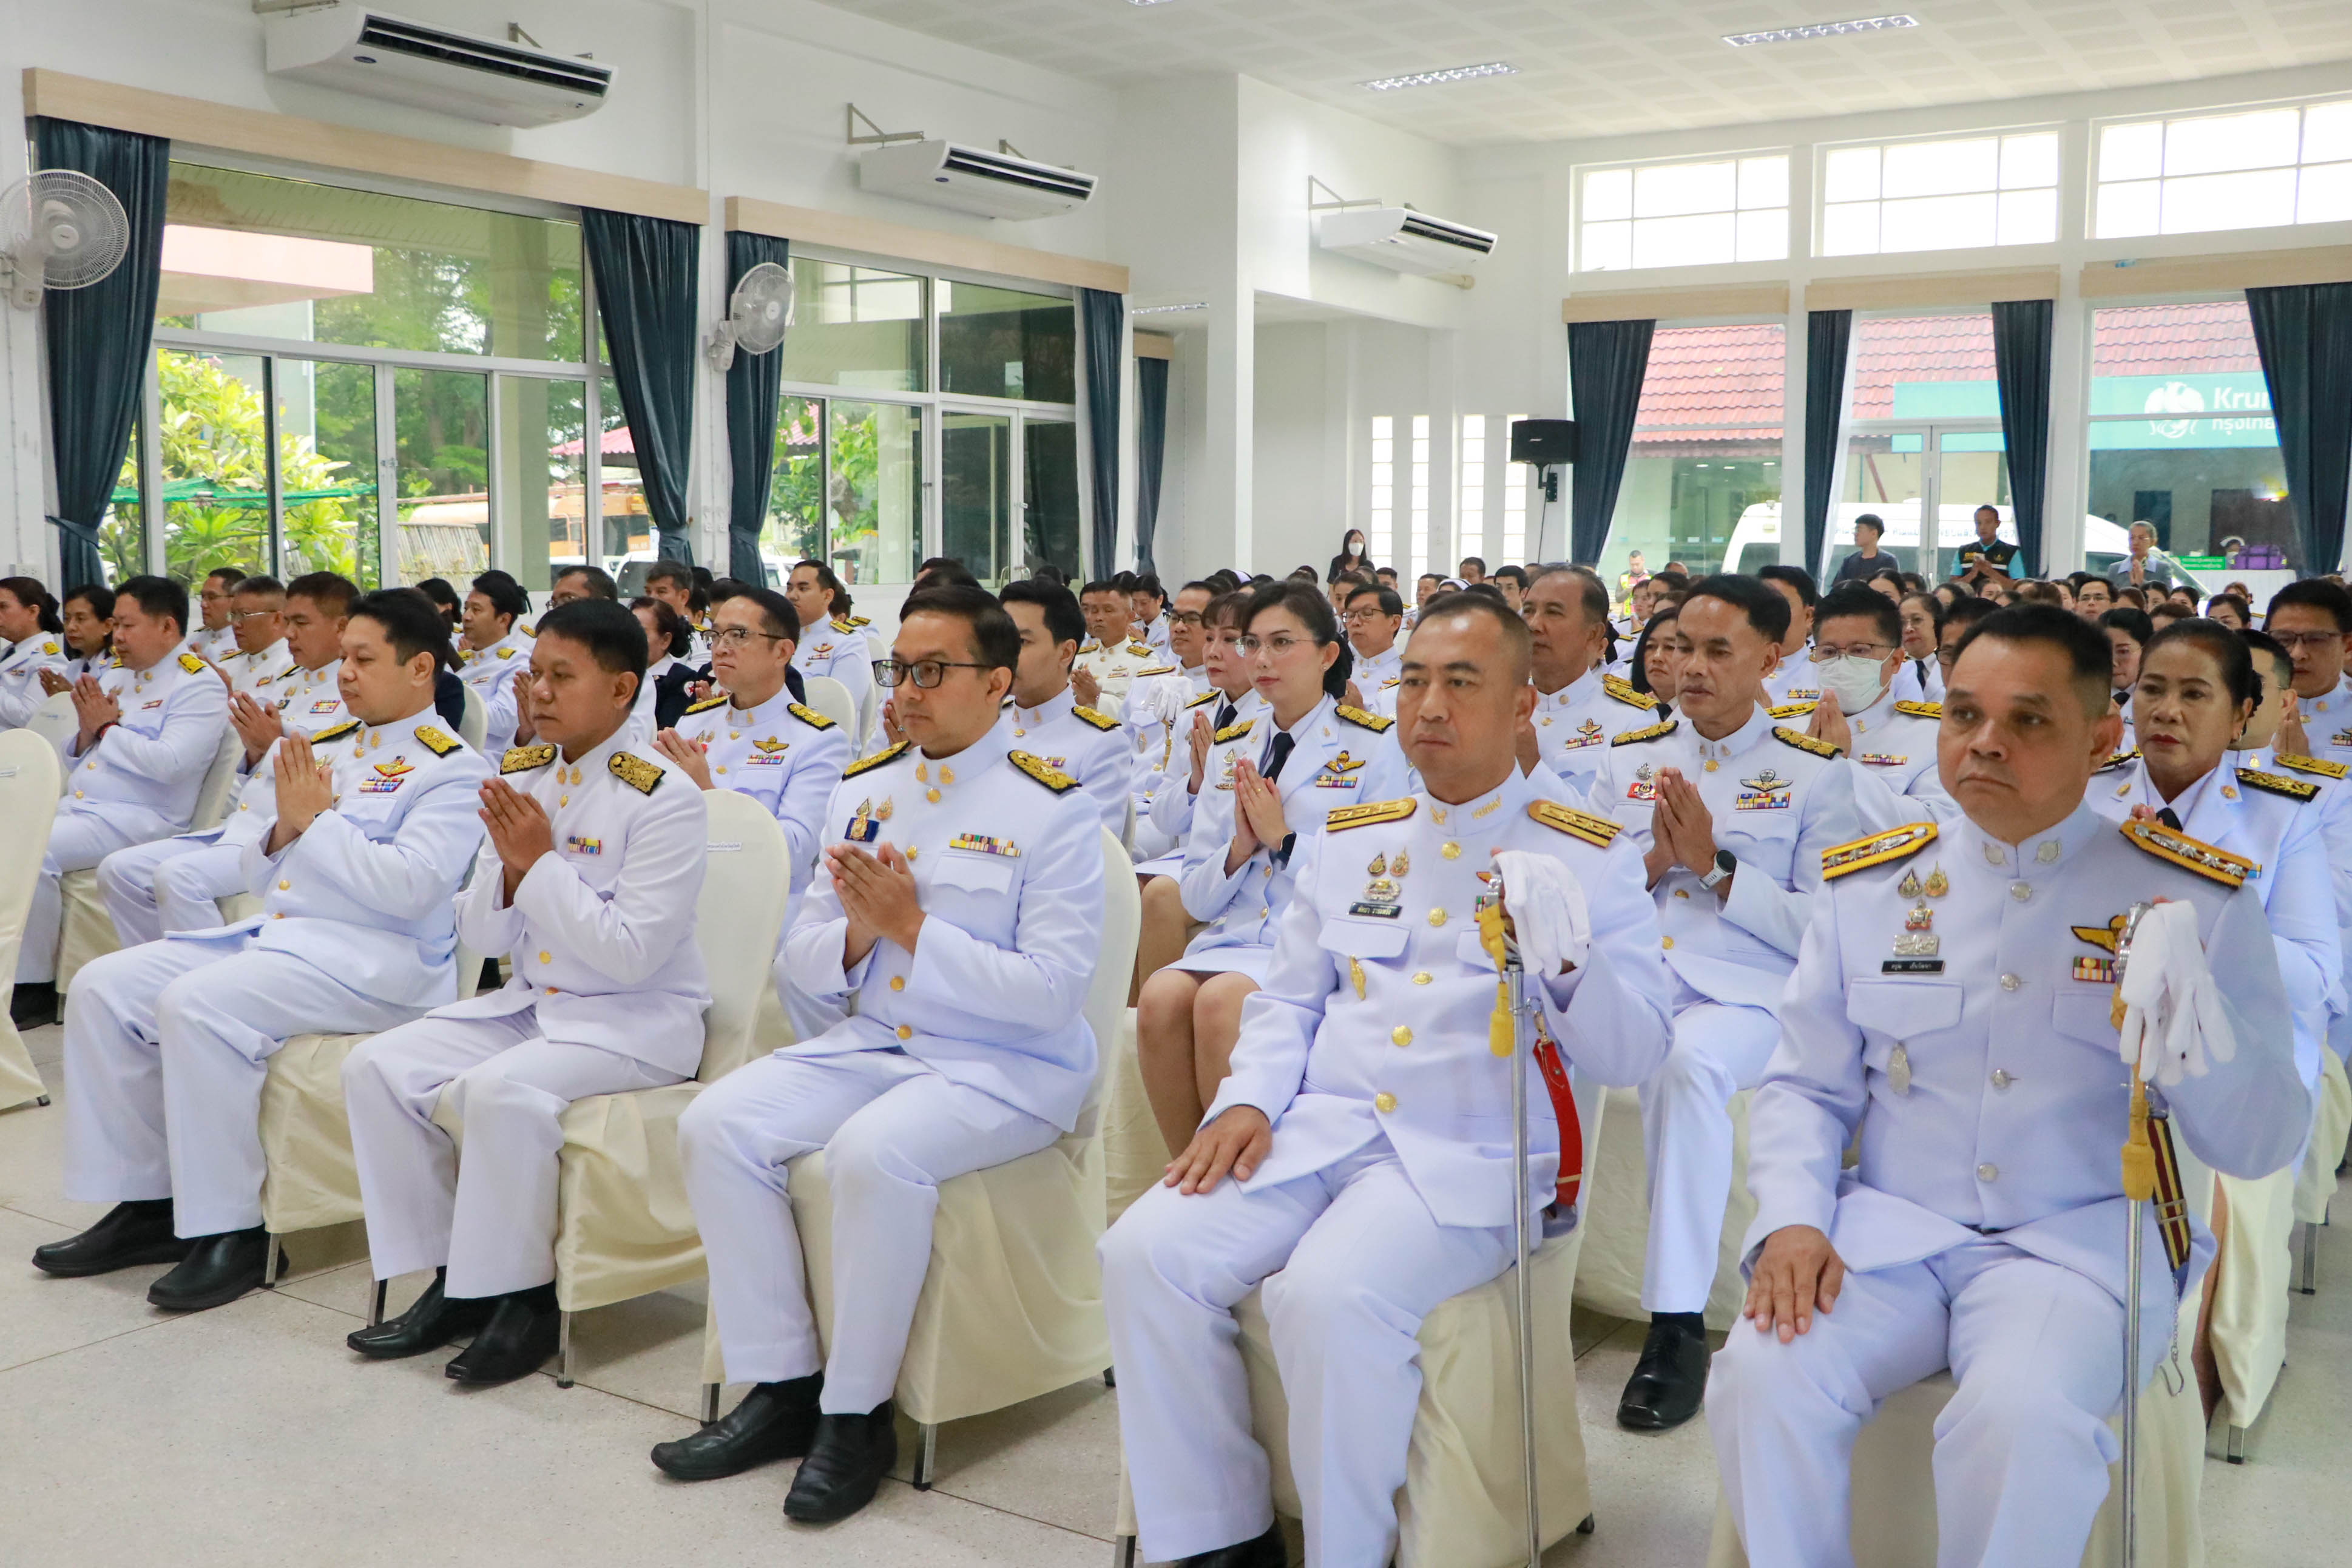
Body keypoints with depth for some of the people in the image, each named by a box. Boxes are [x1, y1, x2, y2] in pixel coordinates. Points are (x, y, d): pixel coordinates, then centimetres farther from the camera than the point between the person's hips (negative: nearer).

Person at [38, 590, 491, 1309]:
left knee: (198, 1004, -29)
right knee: (105, 987, -3)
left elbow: (408, 888, -20)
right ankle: (146, 1204, 5)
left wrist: (318, 820, -13)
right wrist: (284, 829, -2)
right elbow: (252, 873, 19)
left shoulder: (451, 770, -6)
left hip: (375, 956, -9)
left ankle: (231, 1230, -17)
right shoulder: (317, 749, 17)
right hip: (275, 929, 9)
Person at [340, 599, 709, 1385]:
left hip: (637, 1020, -7)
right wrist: (507, 867, -11)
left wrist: (541, 862, -18)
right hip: (529, 1000, 8)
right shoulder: (522, 777, 6)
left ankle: (522, 1295, -10)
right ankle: (451, 1281, 2)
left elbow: (632, 954, -20)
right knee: (376, 1068, -7)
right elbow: (480, 936, 9)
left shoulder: (665, 797, -13)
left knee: (498, 1090, -31)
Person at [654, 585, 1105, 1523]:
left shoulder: (1052, 810, -8)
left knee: (874, 1153, -32)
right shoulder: (863, 792, 11)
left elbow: (1052, 989, -16)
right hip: (869, 1042, 7)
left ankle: (857, 1414, -12)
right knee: (716, 1127, -13)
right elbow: (804, 963, 12)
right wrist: (858, 933, -11)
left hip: (1006, 1067, -6)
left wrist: (912, 927, -18)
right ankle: (782, 1386, -1)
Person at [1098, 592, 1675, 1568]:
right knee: (1145, 1254, -17)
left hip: (1472, 1158, -4)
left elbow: (1630, 1058, -3)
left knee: (1329, 1295, -32)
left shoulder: (1595, 859, 3)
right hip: (1317, 1128, 5)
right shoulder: (1346, 841, 16)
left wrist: (1567, 961, -23)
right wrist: (1248, 1100, 0)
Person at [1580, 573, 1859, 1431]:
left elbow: (1823, 929, 0)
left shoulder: (1814, 772, 6)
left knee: (1689, 1061, -37)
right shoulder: (1627, 758, 16)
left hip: (1745, 997, -3)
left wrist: (1716, 866, -10)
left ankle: (1678, 1325, -29)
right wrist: (1650, 863, -5)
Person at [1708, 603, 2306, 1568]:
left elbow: (2261, 1146, 0)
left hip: (2082, 1243, -2)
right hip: (1888, 1232, 2)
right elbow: (1804, 1088, 9)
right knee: (1763, 1378, -25)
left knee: (2019, 1414, -32)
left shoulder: (2196, 900, 1)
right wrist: (1791, 1222, -10)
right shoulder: (1867, 883, 6)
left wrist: (2187, 1017, -19)